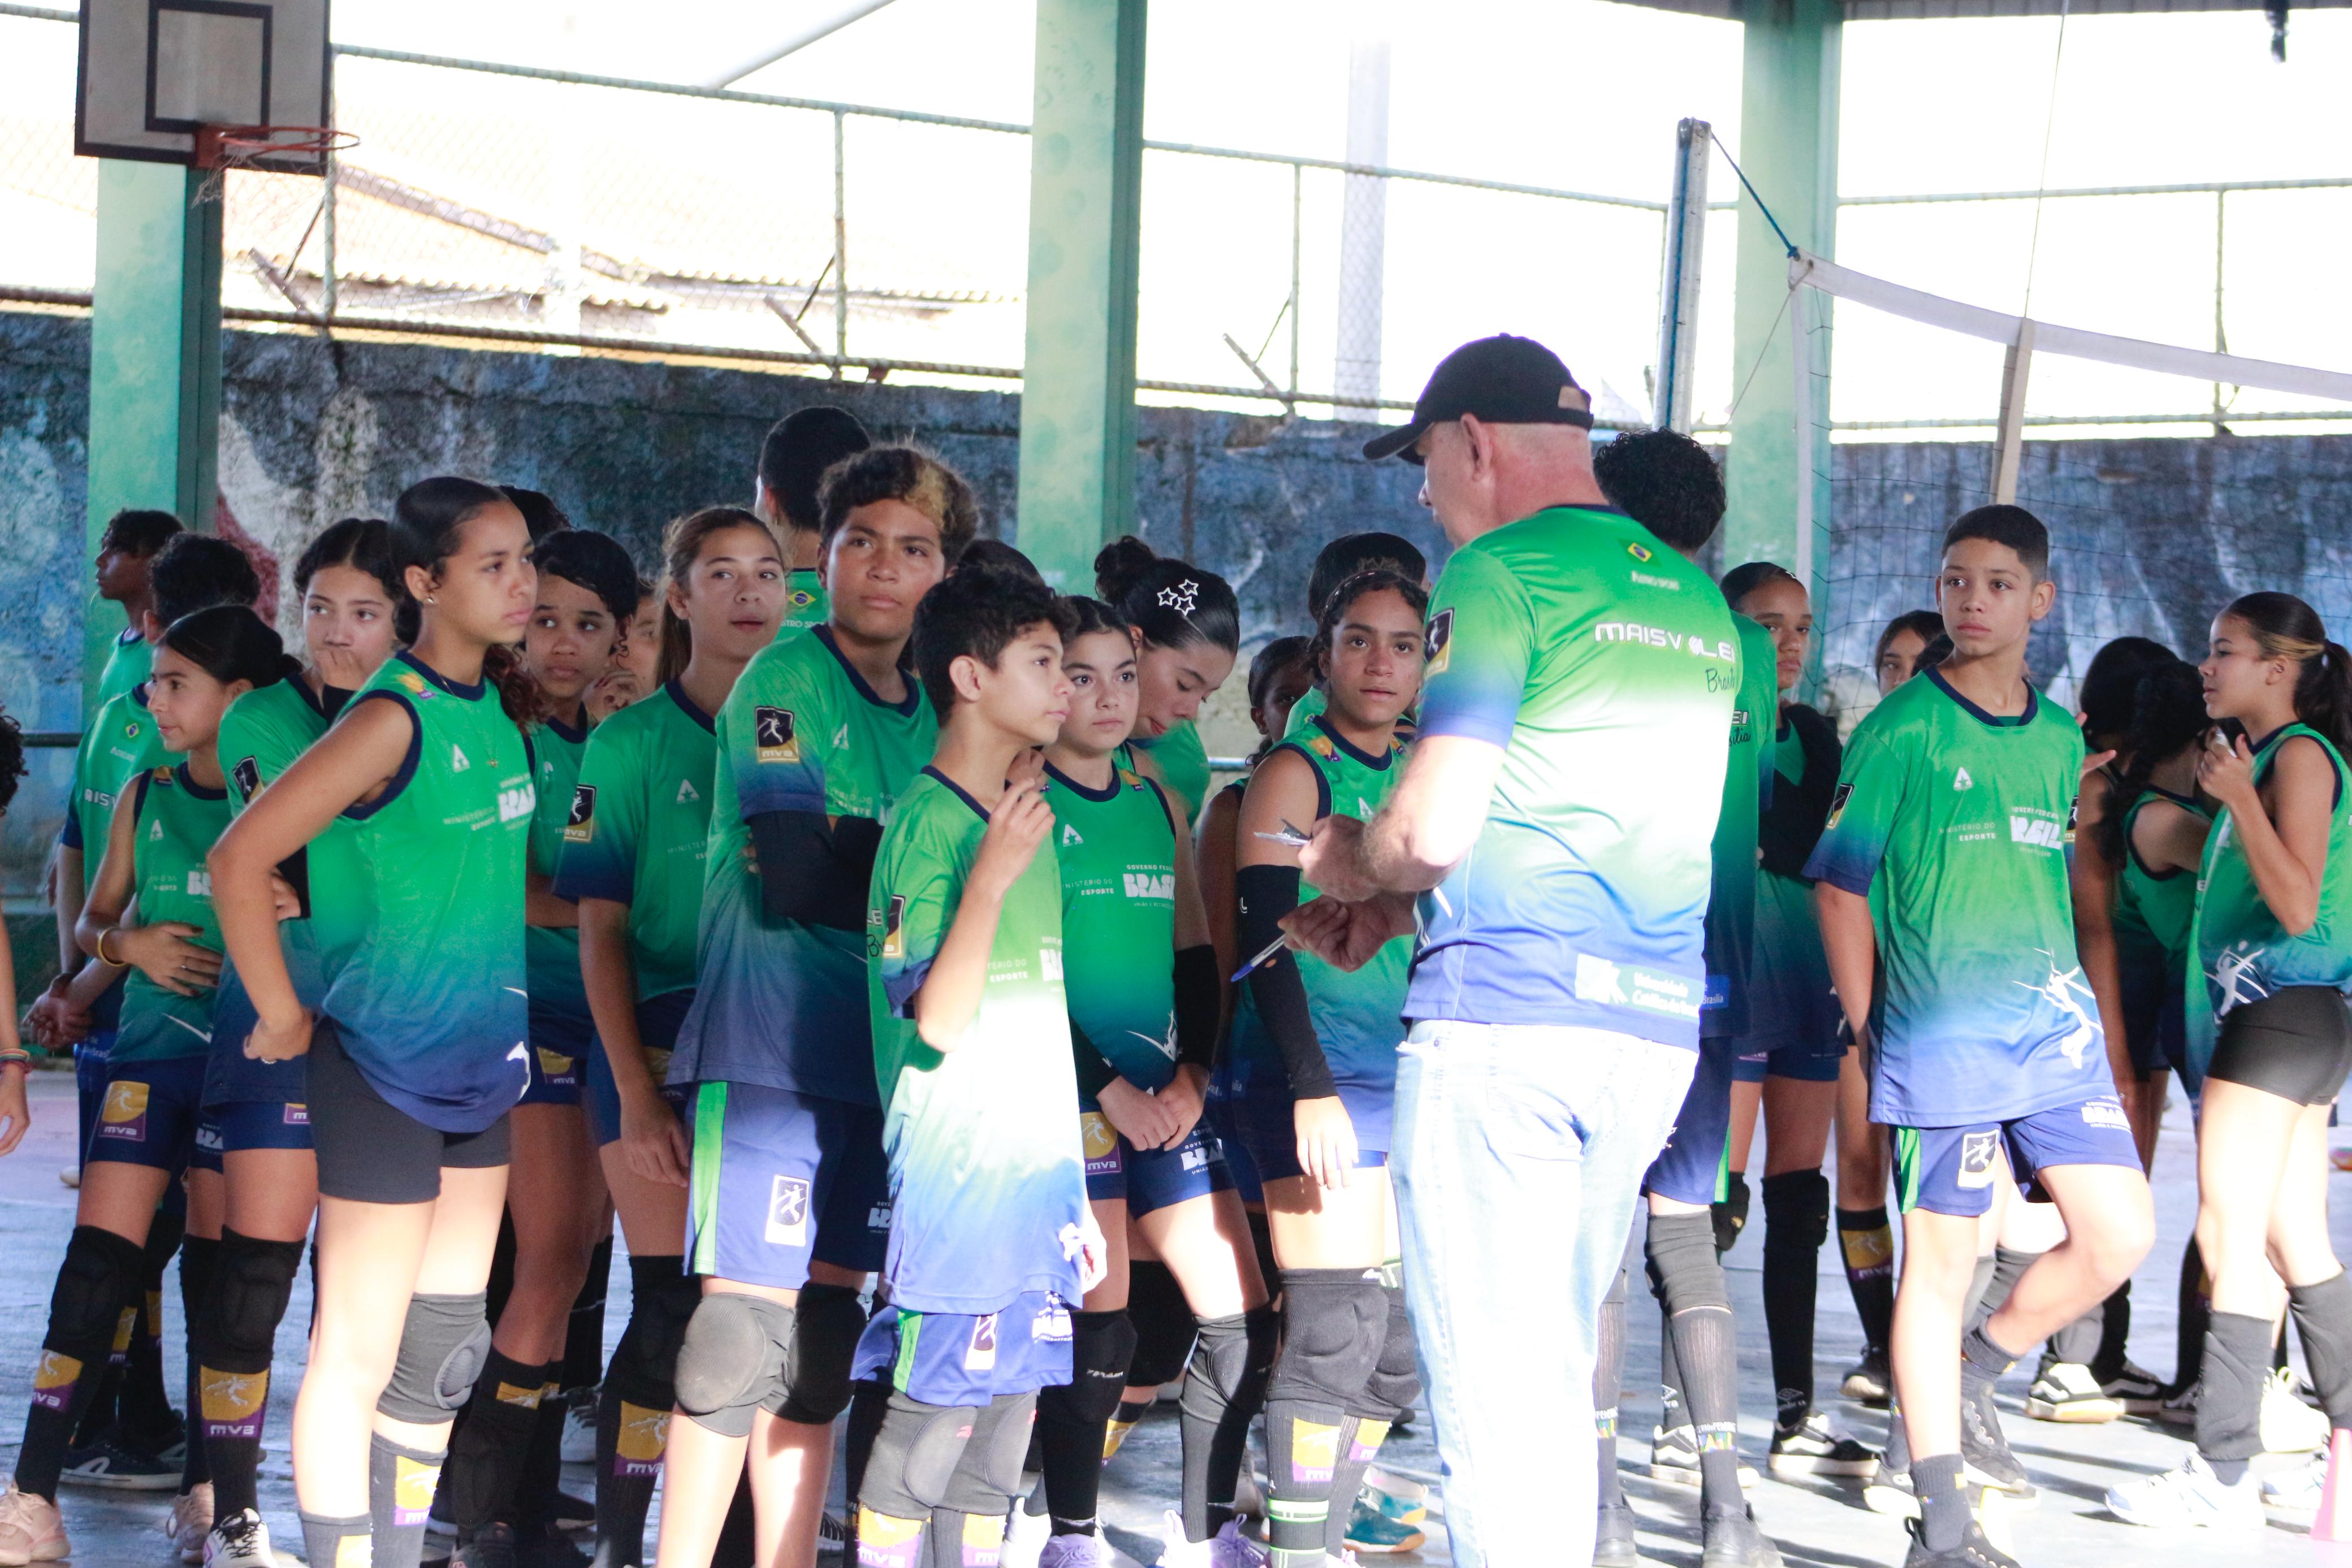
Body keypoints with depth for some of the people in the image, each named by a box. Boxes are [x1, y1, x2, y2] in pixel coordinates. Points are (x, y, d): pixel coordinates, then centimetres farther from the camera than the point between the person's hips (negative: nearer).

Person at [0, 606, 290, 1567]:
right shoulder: (146, 798, 8)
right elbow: (92, 920, 17)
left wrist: (288, 912, -23)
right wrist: (130, 944, -4)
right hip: (154, 1046, 2)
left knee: (220, 1273, 3)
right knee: (98, 1260, -7)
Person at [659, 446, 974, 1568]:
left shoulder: (934, 712, 15)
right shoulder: (785, 679, -6)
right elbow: (795, 872, -17)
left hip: (882, 1049, 7)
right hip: (770, 1046, -7)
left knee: (824, 1335, 10)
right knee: (746, 1326, -9)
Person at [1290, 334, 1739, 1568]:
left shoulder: (1500, 576, -6)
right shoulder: (1698, 603, 17)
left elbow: (1432, 830, -14)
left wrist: (1348, 862, 8)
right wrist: (1395, 907, 25)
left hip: (1504, 1011, -7)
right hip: (1655, 1021, 7)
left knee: (1492, 1365, -4)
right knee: (1559, 1357, 15)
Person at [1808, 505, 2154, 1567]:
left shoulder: (2059, 737, 11)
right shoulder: (1902, 729, -7)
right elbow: (1840, 883, -5)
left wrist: (2058, 995, 15)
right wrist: (1871, 1030, -5)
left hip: (2054, 1021, 6)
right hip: (1943, 1033, -6)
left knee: (2120, 1234, 0)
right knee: (1941, 1259, -2)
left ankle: (1971, 1375, 23)